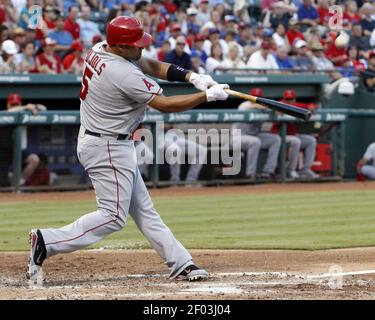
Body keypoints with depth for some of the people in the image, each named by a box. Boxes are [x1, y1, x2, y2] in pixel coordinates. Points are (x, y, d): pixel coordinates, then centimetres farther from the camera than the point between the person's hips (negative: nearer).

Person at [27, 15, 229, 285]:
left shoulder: (99, 51, 2)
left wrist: (191, 76, -2)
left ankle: (180, 263, 16)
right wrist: (208, 96, -14)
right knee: (113, 216, -7)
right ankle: (47, 242, -9)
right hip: (108, 149, -10)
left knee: (143, 209, 11)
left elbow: (150, 66, 10)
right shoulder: (124, 74, -26)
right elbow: (165, 104, -21)